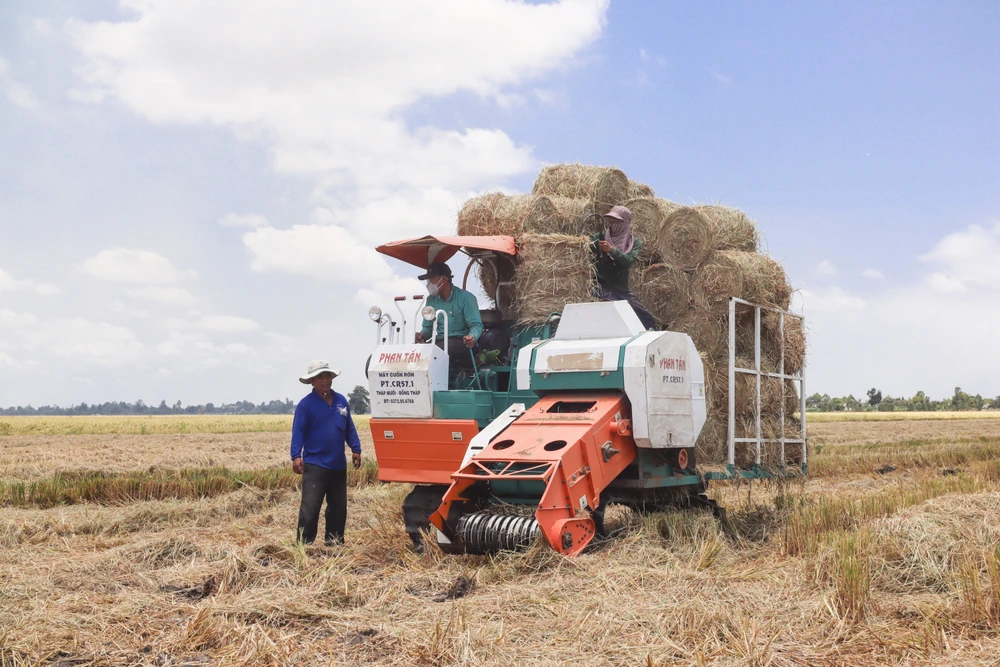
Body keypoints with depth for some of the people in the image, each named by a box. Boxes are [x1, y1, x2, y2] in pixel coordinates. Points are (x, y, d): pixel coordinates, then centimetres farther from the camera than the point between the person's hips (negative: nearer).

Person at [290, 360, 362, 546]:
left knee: (338, 507, 13)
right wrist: (296, 456, -19)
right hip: (314, 465, -5)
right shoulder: (306, 404, -5)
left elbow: (349, 428, 15)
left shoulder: (341, 401, 9)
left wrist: (355, 449, 7)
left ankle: (334, 541, 24)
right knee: (310, 507, -9)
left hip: (338, 465, 5)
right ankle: (304, 543, -2)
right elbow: (298, 432, -8)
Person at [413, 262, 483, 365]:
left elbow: (476, 325, -8)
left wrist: (472, 337, -31)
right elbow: (428, 326, 18)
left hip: (461, 342, -5)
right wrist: (422, 335, -7)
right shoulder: (431, 300, 14)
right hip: (438, 341, 5)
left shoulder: (466, 297, -3)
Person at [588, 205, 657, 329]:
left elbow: (628, 261, -12)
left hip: (622, 290, 3)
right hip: (602, 287, -3)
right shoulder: (599, 237, 4)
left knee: (648, 321, 5)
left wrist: (612, 250, -26)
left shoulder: (635, 243, 5)